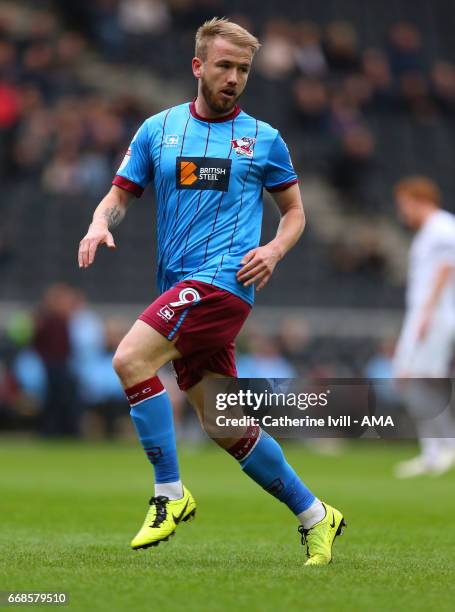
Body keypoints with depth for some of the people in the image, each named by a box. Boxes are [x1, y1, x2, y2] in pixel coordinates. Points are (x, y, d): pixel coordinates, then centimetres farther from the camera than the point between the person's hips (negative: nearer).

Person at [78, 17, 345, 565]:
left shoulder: (262, 139, 6)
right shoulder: (158, 129, 12)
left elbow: (295, 211, 13)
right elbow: (121, 193, 14)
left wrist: (274, 250, -7)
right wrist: (101, 223, -8)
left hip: (223, 278, -5)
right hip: (180, 289, 5)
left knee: (130, 357, -24)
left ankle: (169, 494, -15)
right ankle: (314, 516, 19)